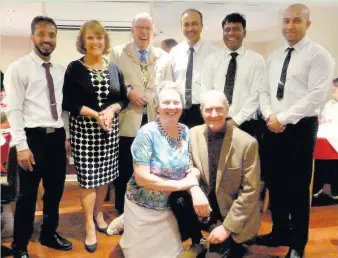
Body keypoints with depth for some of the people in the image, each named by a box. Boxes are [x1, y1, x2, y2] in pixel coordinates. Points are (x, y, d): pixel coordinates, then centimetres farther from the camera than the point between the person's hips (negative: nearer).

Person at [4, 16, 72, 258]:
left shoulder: (61, 71, 11)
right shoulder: (18, 68, -4)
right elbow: (14, 110, -10)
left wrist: (68, 136, 11)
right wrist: (21, 145, -16)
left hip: (57, 137, 5)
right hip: (33, 137, -5)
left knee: (55, 191, 17)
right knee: (27, 195, 6)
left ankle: (49, 234, 38)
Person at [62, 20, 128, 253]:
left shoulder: (114, 69, 7)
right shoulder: (74, 68, -3)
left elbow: (123, 99, 8)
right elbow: (68, 103, -8)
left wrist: (111, 110, -12)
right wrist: (95, 114, -17)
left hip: (110, 129, 4)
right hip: (83, 129, -3)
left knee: (105, 175, 10)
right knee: (88, 177, 0)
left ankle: (99, 214, 32)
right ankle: (90, 226, 14)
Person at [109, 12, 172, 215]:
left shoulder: (163, 56, 12)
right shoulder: (118, 53, 5)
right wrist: (128, 92, -15)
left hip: (155, 121, 2)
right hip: (128, 121, -2)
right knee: (125, 171, 7)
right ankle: (123, 213, 23)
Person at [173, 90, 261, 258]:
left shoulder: (247, 143, -18)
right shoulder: (193, 134, -7)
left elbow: (250, 192, -15)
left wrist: (227, 227, -17)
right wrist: (195, 189, -23)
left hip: (233, 212, -3)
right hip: (205, 202, 3)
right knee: (178, 198, -24)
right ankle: (197, 243, 4)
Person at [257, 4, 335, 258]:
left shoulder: (318, 55, -6)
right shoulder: (274, 56, 14)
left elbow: (317, 95, -16)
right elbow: (264, 91, 12)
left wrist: (283, 118, -17)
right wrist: (270, 116, -7)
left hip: (301, 128, -6)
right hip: (273, 127, 6)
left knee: (297, 187, 3)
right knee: (275, 183, 13)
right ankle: (280, 232, 32)